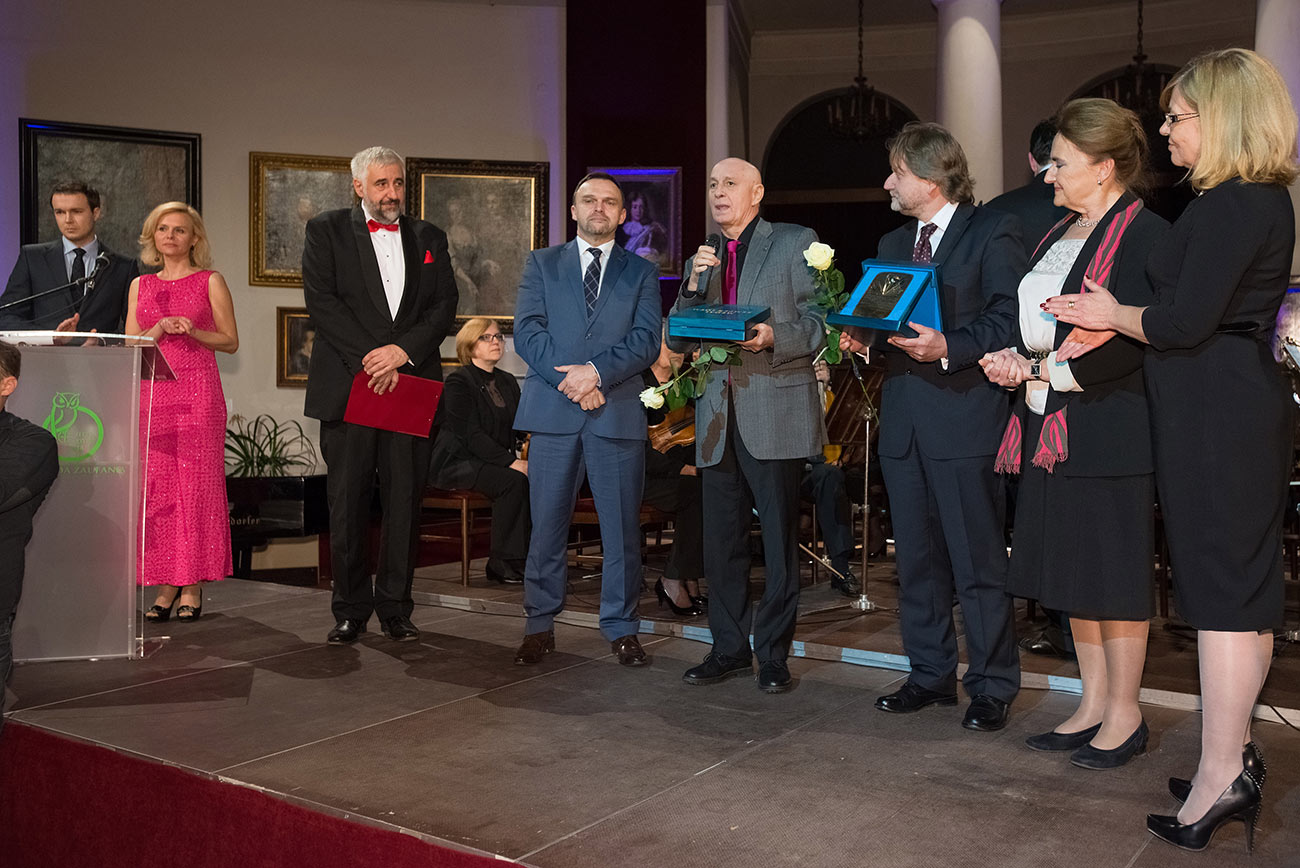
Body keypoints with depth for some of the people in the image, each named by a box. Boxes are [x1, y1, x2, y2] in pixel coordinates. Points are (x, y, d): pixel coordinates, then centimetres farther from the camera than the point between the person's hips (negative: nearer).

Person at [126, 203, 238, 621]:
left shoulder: (210, 281, 6)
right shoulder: (140, 285, 16)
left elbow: (231, 341, 5)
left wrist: (194, 332, -11)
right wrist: (159, 329, -5)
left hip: (197, 392, -3)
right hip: (150, 393, 3)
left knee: (196, 484, -5)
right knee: (155, 487, 0)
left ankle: (193, 586, 2)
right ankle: (165, 585, 8)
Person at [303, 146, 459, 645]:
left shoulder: (429, 238, 15)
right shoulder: (326, 231, 7)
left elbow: (444, 305, 5)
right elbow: (321, 301, -5)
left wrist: (403, 350, -11)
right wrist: (369, 359, -13)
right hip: (347, 389, -2)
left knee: (405, 502, 4)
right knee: (347, 505, 2)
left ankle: (396, 609, 15)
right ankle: (350, 612, 14)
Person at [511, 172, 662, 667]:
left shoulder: (641, 273, 13)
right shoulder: (542, 264, 14)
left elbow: (647, 341, 0)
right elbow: (527, 332, 1)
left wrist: (596, 372, -15)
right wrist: (570, 380, -12)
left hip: (619, 412, 0)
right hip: (552, 409, 0)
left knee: (622, 526, 4)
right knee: (547, 524, 3)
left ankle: (621, 627, 16)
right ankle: (540, 625, 15)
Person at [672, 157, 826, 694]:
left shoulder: (796, 243, 4)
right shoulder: (702, 259, 19)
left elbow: (819, 323, -2)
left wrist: (774, 337, -20)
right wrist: (693, 286, -2)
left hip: (776, 413, -5)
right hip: (718, 417, 5)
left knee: (779, 543, 0)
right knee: (722, 542, 9)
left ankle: (773, 655, 11)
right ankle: (729, 649, 21)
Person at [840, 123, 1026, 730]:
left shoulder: (992, 232, -2)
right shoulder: (892, 243, 20)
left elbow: (1010, 318, -11)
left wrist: (950, 348, -22)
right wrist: (863, 336, 2)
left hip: (965, 415, -7)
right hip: (903, 421, 7)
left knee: (978, 563, -2)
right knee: (917, 560, 12)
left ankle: (992, 687, 10)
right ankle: (931, 674, 24)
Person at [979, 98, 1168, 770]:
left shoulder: (1144, 235, -11)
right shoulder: (1059, 235, 17)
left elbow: (1133, 342, -19)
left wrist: (1045, 373, -15)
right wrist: (1017, 357, 0)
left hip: (1107, 430, -9)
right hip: (1050, 430, 9)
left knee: (1112, 572, 0)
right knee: (1073, 570, 13)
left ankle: (1124, 715, 14)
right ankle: (1094, 703, 26)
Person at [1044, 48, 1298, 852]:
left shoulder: (1234, 204, -17)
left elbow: (1185, 322, -21)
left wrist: (1113, 314, -3)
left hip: (1219, 417, -10)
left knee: (1223, 589, -5)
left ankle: (1220, 777, 3)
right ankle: (1236, 753, 25)